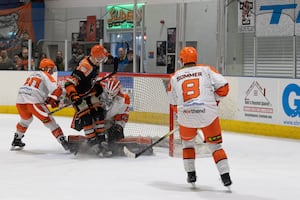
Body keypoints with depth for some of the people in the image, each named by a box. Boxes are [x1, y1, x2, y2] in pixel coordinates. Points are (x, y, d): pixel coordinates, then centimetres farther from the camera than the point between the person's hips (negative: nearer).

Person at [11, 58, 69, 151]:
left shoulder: (33, 74, 29)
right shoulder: (46, 76, 6)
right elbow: (56, 90, -7)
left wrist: (47, 100, 27)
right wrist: (52, 100, 9)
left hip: (20, 101, 7)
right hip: (33, 101, -7)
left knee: (25, 119, 33)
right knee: (49, 121, -2)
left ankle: (16, 141, 41)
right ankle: (62, 140, -9)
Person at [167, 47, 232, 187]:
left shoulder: (175, 77, 14)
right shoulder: (206, 70, 8)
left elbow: (173, 102, 20)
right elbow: (223, 87, 0)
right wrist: (214, 100, 17)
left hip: (185, 116, 1)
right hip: (207, 113, -1)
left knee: (187, 142, 28)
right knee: (215, 145, 13)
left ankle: (191, 174, 24)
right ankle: (225, 176, 1)